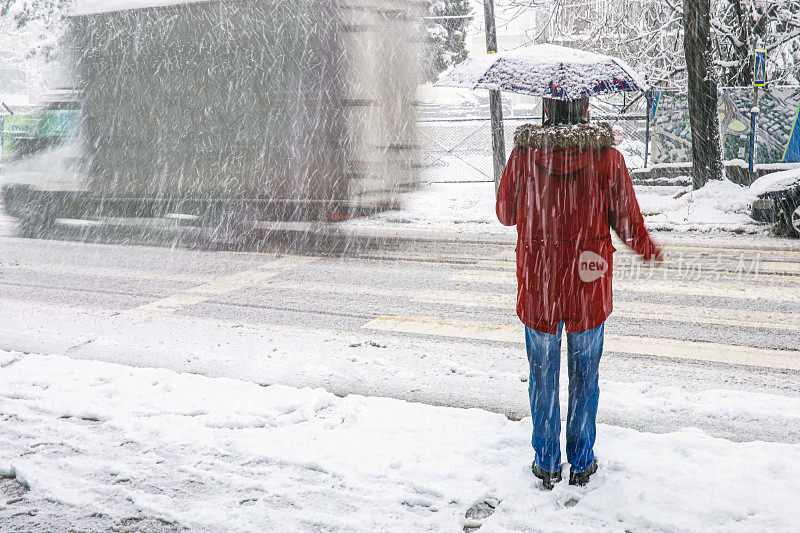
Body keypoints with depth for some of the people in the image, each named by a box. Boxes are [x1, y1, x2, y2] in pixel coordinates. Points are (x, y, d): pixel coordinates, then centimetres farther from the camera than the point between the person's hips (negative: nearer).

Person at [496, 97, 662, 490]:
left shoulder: (524, 154, -8)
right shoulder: (607, 157, -9)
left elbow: (505, 213, 5)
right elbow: (627, 222, -2)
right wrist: (648, 250, 19)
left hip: (537, 283, 0)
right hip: (589, 284, 0)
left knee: (543, 374, 13)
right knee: (584, 374, 14)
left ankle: (546, 464, 23)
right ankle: (581, 464, 25)